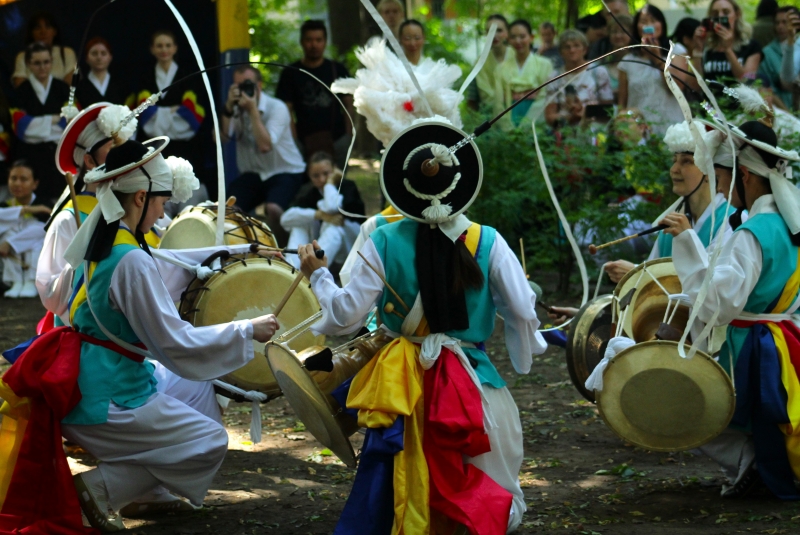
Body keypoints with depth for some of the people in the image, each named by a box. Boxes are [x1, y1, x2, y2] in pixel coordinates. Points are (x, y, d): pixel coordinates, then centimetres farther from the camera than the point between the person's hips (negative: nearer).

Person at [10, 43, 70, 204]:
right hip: (31, 155, -2)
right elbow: (20, 126, -9)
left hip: (59, 153, 2)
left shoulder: (62, 89, 8)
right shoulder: (22, 91, 2)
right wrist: (53, 119, -11)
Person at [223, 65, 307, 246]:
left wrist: (252, 110, -25)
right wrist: (229, 106, -23)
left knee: (273, 209, -33)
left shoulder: (277, 108, -12)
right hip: (252, 175, 4)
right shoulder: (236, 108, 1)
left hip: (285, 172, -4)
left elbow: (265, 146, -26)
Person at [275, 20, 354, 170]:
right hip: (305, 142, -1)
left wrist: (349, 135, 0)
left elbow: (348, 104, 10)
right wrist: (293, 140, -8)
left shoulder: (337, 70, 9)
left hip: (337, 139, 1)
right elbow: (286, 111, 3)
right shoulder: (291, 74, 5)